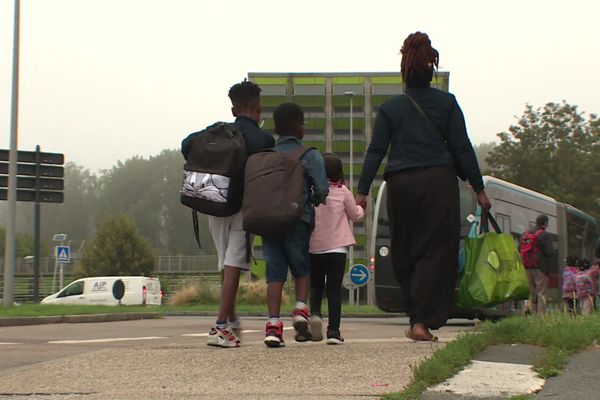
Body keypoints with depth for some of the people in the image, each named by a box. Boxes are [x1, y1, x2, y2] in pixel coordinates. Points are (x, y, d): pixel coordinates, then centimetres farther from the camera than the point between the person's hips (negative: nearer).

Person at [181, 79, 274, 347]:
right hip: (244, 205, -4)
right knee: (233, 264, -7)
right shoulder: (264, 139, -2)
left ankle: (231, 320, 27)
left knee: (226, 264, 18)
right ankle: (221, 327, -15)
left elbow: (187, 144, -4)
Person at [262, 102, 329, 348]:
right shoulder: (310, 156, -1)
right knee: (301, 268, 16)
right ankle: (300, 309, -3)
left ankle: (273, 324, -5)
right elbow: (322, 191, -8)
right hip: (298, 220, -2)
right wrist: (312, 201, 13)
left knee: (274, 273, 4)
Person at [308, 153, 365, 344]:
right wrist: (361, 209, 29)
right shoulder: (343, 192, -4)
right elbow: (355, 215, 8)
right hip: (337, 248, -1)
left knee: (316, 286, 16)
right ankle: (333, 330, -2)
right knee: (334, 288, 3)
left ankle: (315, 313, -10)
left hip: (314, 248, 1)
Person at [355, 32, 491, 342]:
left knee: (404, 254, 13)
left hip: (400, 185, 2)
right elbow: (462, 148, 2)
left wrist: (363, 191, 3)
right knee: (436, 252, 0)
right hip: (439, 182, -1)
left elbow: (376, 151, 2)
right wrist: (479, 189, 6)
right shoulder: (446, 103, 4)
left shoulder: (390, 108, 7)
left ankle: (417, 318, 15)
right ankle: (423, 322, -9)